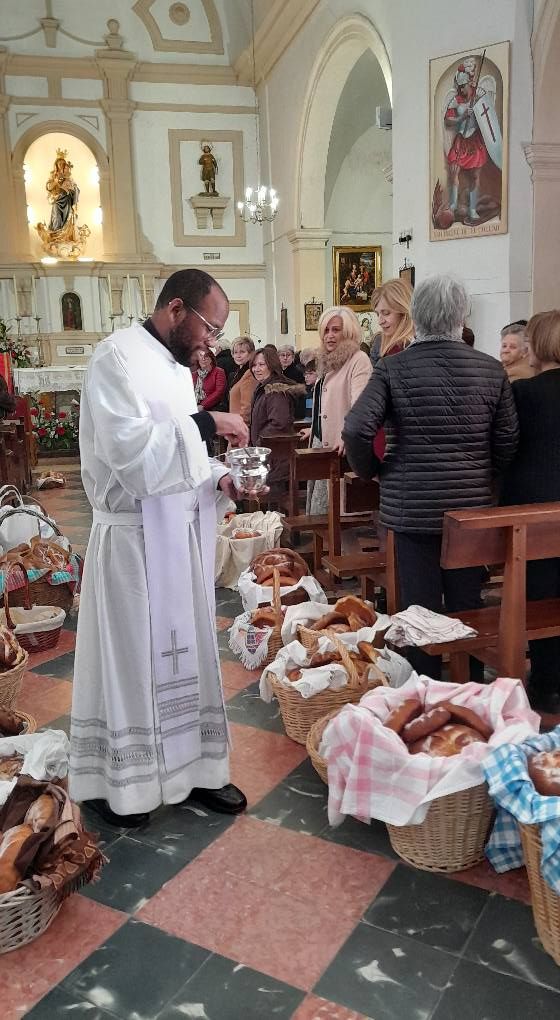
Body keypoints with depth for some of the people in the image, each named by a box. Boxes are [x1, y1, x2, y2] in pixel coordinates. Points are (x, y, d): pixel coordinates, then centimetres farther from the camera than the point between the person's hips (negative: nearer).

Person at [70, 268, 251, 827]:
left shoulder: (174, 364, 15)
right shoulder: (117, 356, -12)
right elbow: (127, 445, -25)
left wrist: (218, 477, 3)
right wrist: (206, 422, -20)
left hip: (181, 531, 8)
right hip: (136, 535, -8)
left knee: (184, 652, 15)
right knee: (132, 658, 4)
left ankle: (194, 766, 29)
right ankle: (117, 781, 22)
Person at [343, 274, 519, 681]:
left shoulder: (394, 368, -7)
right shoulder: (491, 369, -1)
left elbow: (356, 430, -16)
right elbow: (508, 441, 1)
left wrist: (371, 470, 2)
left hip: (411, 505, -2)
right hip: (472, 505, 2)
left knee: (421, 607, 8)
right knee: (468, 607, 14)